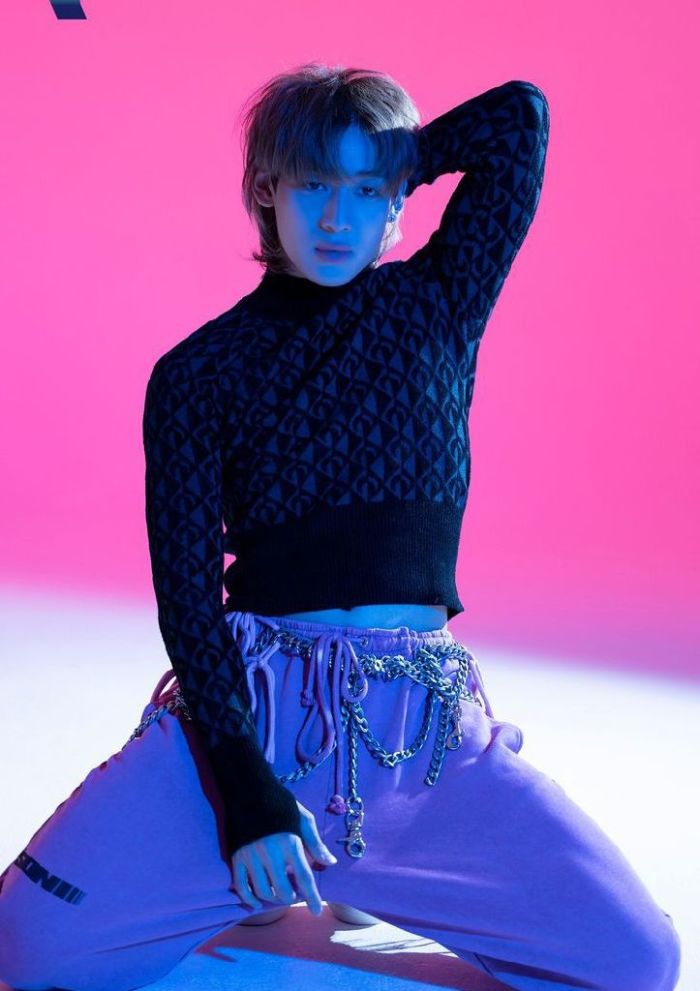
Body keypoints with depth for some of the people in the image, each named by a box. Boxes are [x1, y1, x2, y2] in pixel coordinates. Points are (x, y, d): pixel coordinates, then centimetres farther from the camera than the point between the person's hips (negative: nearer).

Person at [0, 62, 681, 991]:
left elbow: (520, 114, 2)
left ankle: (356, 870, 13)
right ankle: (253, 883, 13)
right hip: (252, 706, -1)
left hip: (431, 730, 2)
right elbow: (188, 589, -4)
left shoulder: (436, 309, 8)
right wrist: (245, 789, -14)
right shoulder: (198, 371, 2)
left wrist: (382, 173, 11)